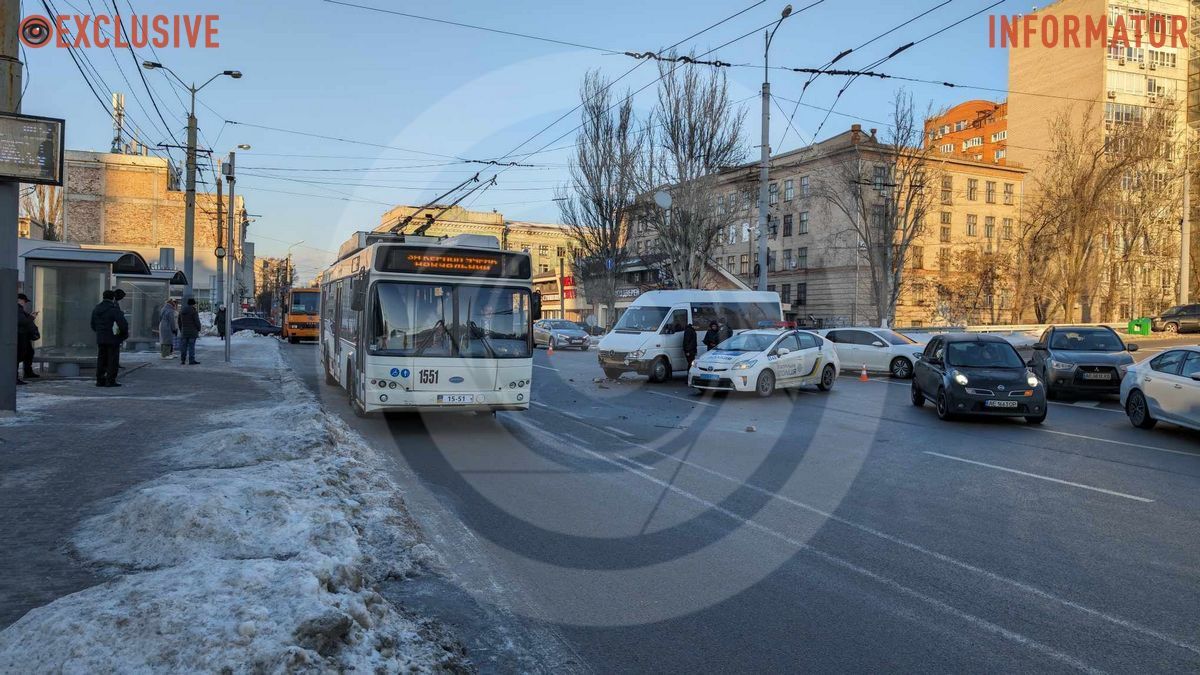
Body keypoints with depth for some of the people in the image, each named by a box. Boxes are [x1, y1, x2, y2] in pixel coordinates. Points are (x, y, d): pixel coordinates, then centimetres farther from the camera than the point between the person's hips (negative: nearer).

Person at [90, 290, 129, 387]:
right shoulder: (114, 309, -14)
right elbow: (123, 324, -20)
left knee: (101, 359, 12)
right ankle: (110, 381, -2)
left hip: (100, 339, 7)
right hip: (113, 339, -7)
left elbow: (93, 325, 18)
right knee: (113, 360, -1)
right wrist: (125, 334, -4)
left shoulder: (96, 309, 10)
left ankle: (100, 380, 13)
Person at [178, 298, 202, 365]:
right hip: (192, 332, -6)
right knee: (191, 346, -5)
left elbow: (179, 322, 16)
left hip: (184, 332, 6)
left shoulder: (182, 311, 12)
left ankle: (182, 360, 11)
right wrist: (199, 329, 1)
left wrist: (181, 330, 23)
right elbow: (197, 321, -12)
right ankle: (191, 360, -6)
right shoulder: (194, 311, -10)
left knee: (183, 347, 9)